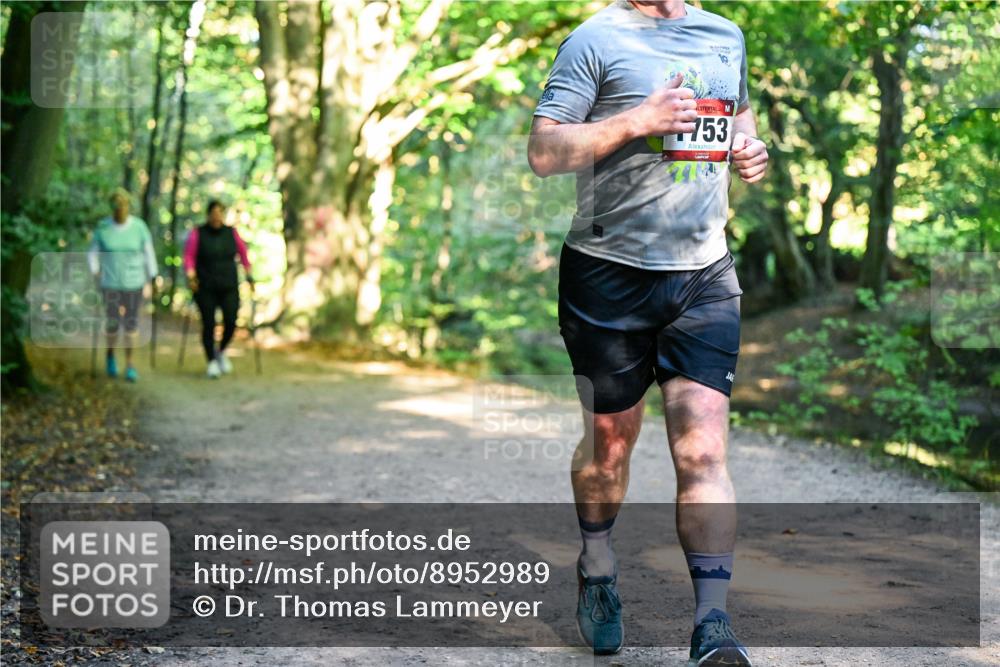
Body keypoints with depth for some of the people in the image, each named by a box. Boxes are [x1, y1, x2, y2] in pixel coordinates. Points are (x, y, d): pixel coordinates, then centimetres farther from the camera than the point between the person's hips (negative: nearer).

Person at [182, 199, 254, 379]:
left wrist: (249, 276, 12)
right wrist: (191, 277, -20)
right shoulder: (197, 234, -4)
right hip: (205, 288, -2)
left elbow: (243, 253, 13)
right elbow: (189, 258, -7)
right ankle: (211, 362, 11)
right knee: (209, 325, -4)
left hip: (229, 286, 2)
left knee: (231, 322, -8)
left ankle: (221, 351, 20)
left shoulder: (231, 233, 4)